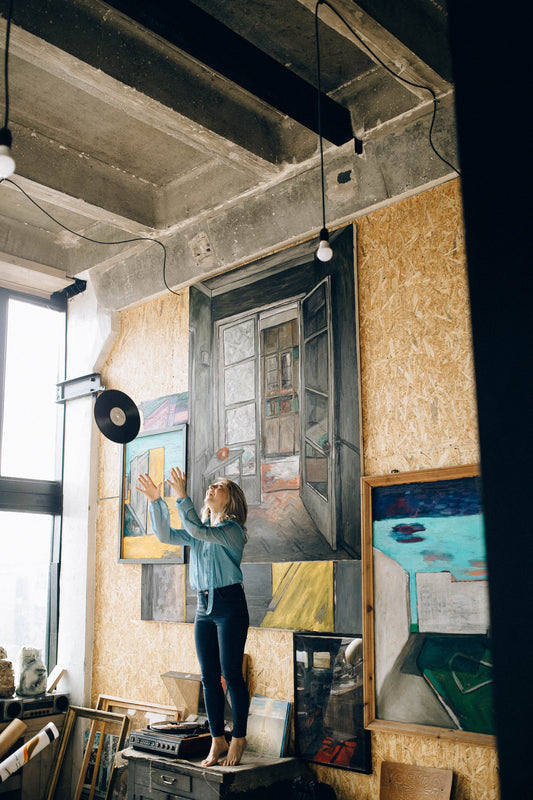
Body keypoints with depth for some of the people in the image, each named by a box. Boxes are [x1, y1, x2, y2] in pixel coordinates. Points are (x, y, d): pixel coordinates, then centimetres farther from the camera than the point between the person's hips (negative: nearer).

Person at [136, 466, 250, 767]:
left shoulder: (232, 529, -8)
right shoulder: (199, 531, 14)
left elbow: (199, 531, -24)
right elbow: (166, 535, 5)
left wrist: (182, 496, -26)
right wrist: (156, 500, -4)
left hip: (230, 605, -7)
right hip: (204, 607, 7)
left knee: (232, 674, -3)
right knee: (209, 676, 8)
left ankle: (238, 739, 9)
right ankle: (218, 741, 16)